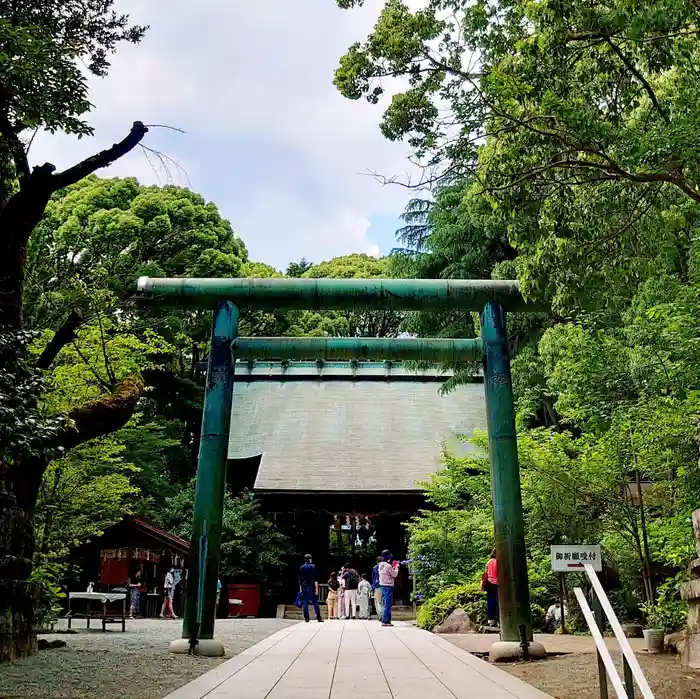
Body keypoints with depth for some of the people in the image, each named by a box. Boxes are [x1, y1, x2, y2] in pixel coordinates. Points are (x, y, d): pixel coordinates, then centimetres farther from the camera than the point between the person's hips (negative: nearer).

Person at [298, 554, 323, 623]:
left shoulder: (302, 568, 5)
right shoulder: (313, 567, -2)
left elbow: (300, 579, 7)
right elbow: (316, 579, -7)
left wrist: (300, 588, 13)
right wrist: (316, 588, -8)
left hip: (304, 587, 2)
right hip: (312, 587, -2)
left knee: (305, 603, 4)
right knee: (315, 602, 3)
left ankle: (306, 618, 0)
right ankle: (318, 618, 2)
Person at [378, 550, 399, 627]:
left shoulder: (381, 566, 11)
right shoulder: (388, 566, -17)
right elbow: (395, 574, -9)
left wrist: (393, 567, 17)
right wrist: (396, 567, 6)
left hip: (382, 585, 9)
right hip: (388, 586, -9)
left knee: (385, 604, 15)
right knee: (388, 604, -7)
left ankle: (384, 620, 17)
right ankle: (385, 621, -9)